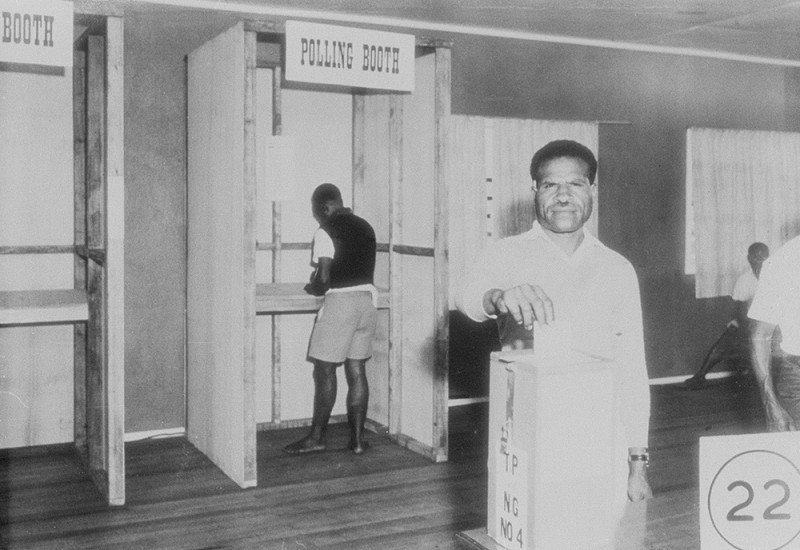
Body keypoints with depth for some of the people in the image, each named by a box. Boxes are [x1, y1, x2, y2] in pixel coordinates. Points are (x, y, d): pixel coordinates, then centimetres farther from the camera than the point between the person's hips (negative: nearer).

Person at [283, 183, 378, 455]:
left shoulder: (326, 232, -9)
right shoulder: (365, 227, 13)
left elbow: (323, 278, -17)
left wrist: (311, 288, 4)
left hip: (339, 301, -7)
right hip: (367, 300, 7)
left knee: (325, 370, 2)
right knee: (357, 370, 10)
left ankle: (317, 437, 9)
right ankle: (357, 438, 11)